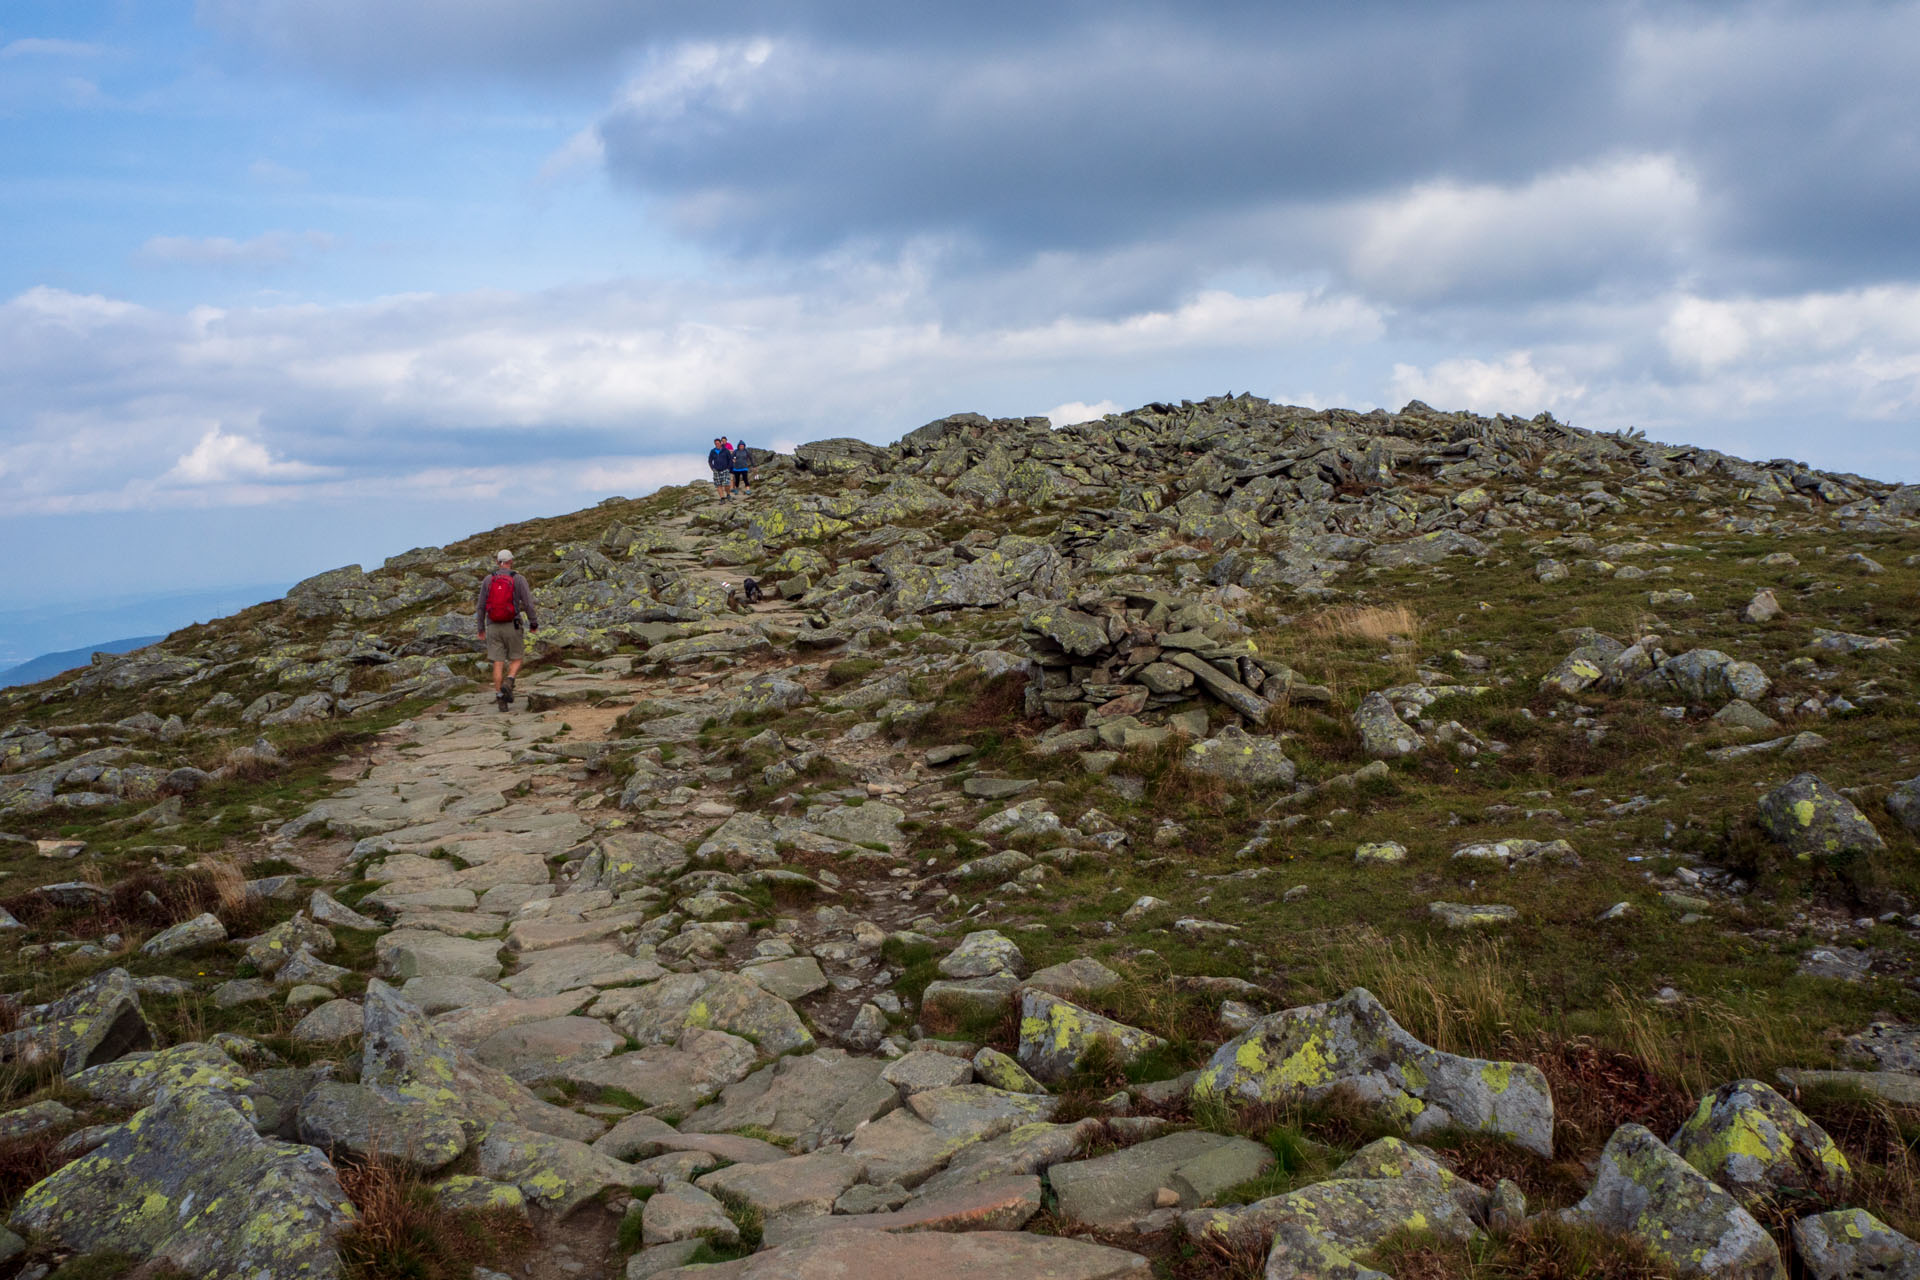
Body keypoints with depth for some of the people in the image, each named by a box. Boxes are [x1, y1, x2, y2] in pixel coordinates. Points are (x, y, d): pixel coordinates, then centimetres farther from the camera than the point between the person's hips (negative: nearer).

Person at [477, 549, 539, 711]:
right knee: (516, 659, 13)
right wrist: (534, 623, 6)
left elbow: (481, 606, 4)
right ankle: (507, 684, -15)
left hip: (493, 627, 2)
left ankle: (500, 698, 2)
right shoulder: (519, 579, -7)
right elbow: (528, 604, -9)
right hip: (512, 627, -2)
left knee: (498, 664, 6)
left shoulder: (488, 580, 1)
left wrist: (481, 628, 15)